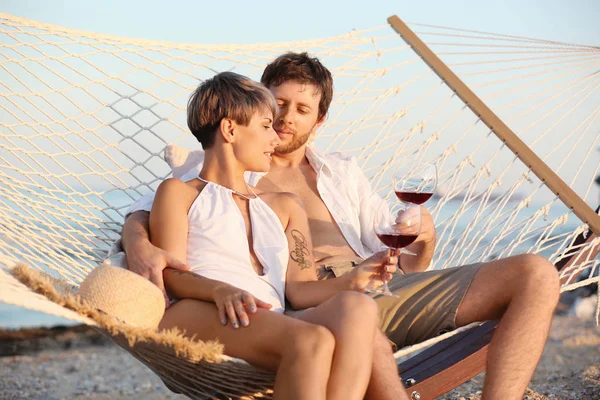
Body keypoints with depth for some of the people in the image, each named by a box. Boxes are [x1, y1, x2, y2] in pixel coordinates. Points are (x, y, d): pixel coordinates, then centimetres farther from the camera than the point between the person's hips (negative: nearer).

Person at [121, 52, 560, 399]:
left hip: (380, 289, 6)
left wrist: (423, 240, 3)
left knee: (536, 275, -13)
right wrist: (140, 245, -21)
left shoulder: (343, 172, 30)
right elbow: (145, 211, 5)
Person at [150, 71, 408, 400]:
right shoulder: (179, 193, 21)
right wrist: (221, 290, -18)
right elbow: (172, 276, 5)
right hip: (198, 317, -4)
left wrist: (352, 280, 1)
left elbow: (299, 290, 22)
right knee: (312, 341, -35)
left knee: (357, 308, -30)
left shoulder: (284, 206, 34)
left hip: (272, 337, 4)